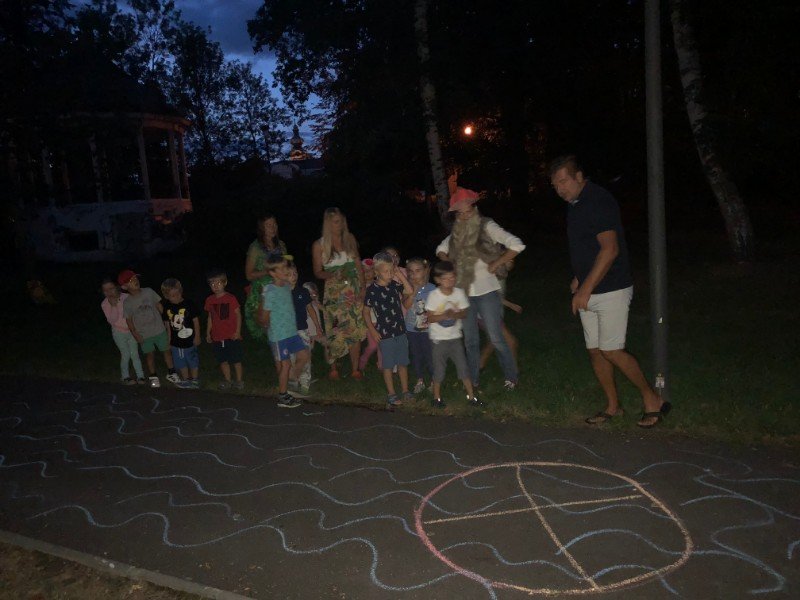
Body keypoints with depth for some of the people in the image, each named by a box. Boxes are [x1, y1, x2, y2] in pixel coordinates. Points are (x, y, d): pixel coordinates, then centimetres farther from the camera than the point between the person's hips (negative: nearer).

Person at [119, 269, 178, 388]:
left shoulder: (148, 292, -5)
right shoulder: (127, 303, -9)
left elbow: (159, 306, 4)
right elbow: (129, 320, -3)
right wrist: (136, 335, -8)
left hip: (159, 330, 2)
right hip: (144, 335, -1)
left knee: (166, 351, 10)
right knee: (149, 355, 11)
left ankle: (171, 373, 29)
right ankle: (153, 377, 30)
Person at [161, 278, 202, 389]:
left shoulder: (189, 304, -12)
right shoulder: (167, 307, -1)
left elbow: (196, 321, -6)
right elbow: (167, 324, 7)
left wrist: (197, 336, -6)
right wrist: (169, 340, 10)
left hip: (189, 339, -3)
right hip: (176, 341, 4)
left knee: (193, 361, 8)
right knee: (181, 363, 14)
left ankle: (195, 381, 24)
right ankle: (186, 380, 31)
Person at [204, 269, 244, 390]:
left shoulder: (231, 298, -7)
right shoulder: (210, 300, 5)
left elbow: (238, 315, -4)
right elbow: (210, 318, 13)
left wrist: (238, 331, -10)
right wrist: (208, 333, 12)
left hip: (232, 336, -4)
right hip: (217, 337, 4)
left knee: (236, 360, 2)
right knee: (223, 361, 10)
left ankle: (239, 381, 14)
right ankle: (227, 381, 23)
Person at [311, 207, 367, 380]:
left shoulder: (350, 239, 7)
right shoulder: (319, 245, -1)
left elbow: (358, 264, 11)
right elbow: (317, 272, 2)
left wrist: (362, 287, 2)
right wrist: (332, 275, -18)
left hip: (353, 290, 2)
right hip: (334, 292, -2)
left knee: (355, 330, 0)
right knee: (336, 332, -1)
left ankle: (355, 369, 10)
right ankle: (333, 368, 18)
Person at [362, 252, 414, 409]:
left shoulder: (394, 284, 2)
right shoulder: (372, 290, -11)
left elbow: (410, 291, -6)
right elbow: (366, 312, -4)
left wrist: (400, 274, -6)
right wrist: (372, 330, -8)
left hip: (400, 330, 5)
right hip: (385, 333, -5)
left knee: (403, 362, 14)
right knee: (388, 365, 6)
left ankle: (405, 391, 27)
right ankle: (391, 394, 17)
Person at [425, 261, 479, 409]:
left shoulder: (459, 293, -5)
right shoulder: (433, 295, -13)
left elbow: (464, 313, -1)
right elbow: (430, 318, -12)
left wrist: (455, 314, -22)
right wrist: (445, 315, -27)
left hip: (455, 337, 2)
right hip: (439, 339, -2)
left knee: (463, 367, 5)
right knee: (439, 370, 7)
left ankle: (471, 396, 16)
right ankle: (437, 397, 24)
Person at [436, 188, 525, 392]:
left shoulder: (487, 227, -9)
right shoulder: (456, 233, 8)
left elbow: (517, 245, -17)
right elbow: (441, 250, 25)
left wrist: (495, 264, -15)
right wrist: (450, 264, 7)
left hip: (487, 291, -5)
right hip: (464, 292, 5)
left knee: (496, 339, -2)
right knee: (470, 341, 13)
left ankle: (511, 378, 14)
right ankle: (473, 381, 25)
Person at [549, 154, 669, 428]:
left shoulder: (599, 201, -17)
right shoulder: (574, 204, 11)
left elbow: (610, 250, -23)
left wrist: (585, 289, -24)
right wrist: (578, 278, 12)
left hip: (610, 290, -9)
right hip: (588, 292, 9)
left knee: (611, 351, -7)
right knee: (595, 350, 10)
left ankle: (652, 400, 10)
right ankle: (612, 405, 23)